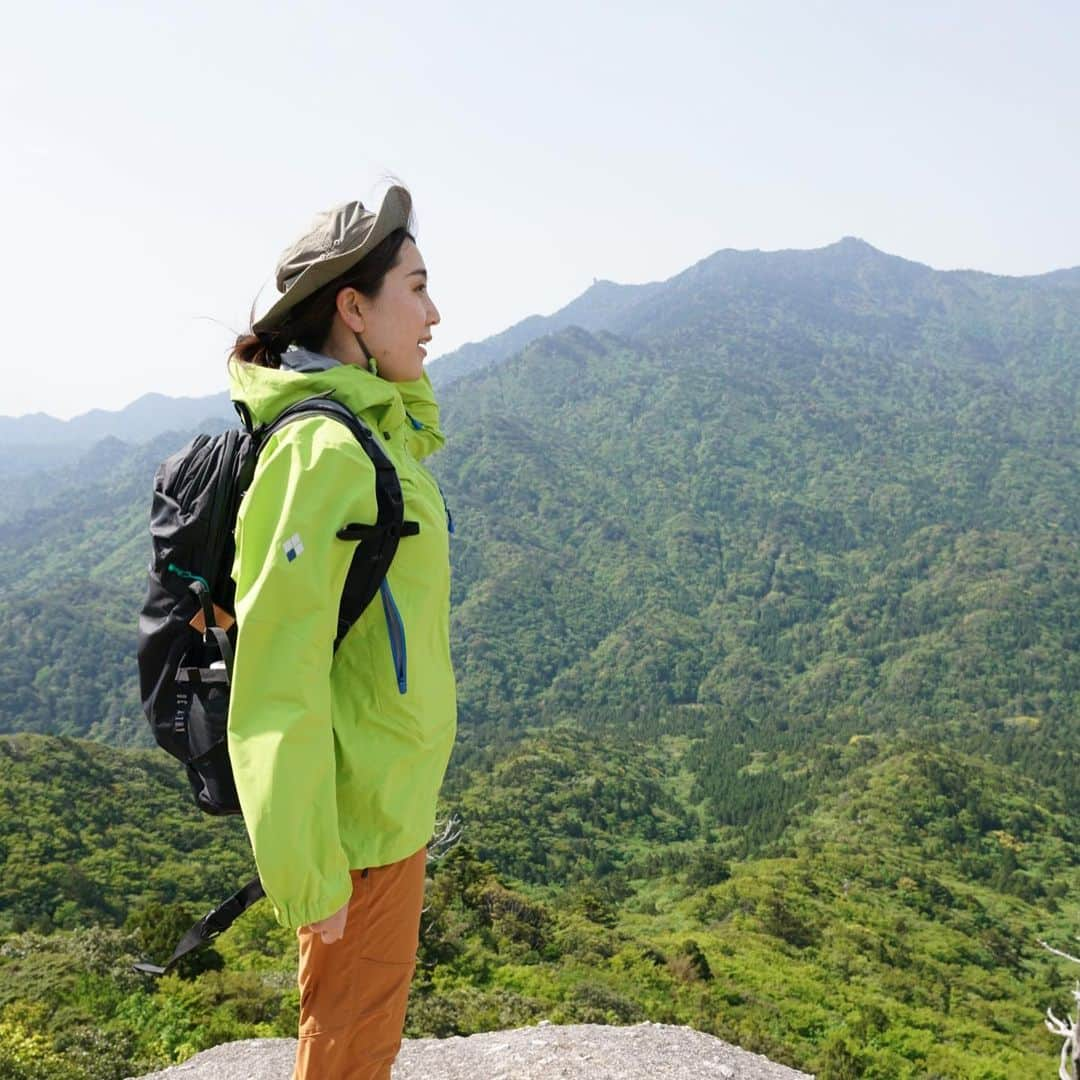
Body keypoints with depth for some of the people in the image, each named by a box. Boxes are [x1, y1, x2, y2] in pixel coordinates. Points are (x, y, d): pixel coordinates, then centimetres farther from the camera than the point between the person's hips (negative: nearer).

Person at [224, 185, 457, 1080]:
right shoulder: (323, 451, -23)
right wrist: (307, 872, -22)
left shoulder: (378, 432, 6)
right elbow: (280, 676, -25)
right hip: (361, 813, -9)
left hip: (393, 795, 9)